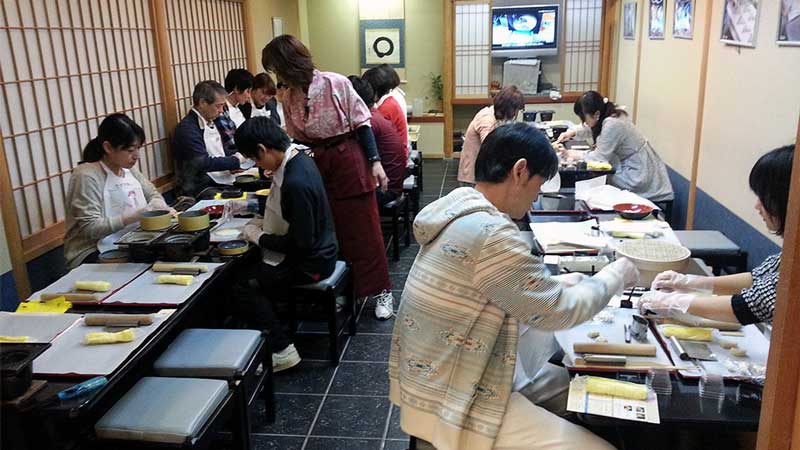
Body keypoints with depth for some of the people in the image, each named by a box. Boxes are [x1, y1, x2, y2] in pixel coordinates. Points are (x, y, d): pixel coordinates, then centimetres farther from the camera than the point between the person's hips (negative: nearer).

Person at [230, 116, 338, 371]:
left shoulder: (295, 183, -31)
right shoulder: (299, 158, -1)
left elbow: (301, 243, -26)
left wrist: (259, 237, -14)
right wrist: (265, 221, 4)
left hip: (309, 263, -10)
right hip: (319, 250, 10)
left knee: (243, 286, -7)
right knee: (248, 266, 19)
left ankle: (282, 350, -1)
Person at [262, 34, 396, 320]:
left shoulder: (336, 84, -13)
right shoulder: (288, 97, 3)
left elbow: (362, 123, -9)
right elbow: (296, 139, 12)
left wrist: (375, 162, -11)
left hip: (348, 158, -5)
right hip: (315, 165, 5)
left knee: (363, 229, 0)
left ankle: (380, 291, 12)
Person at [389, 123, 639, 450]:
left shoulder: (462, 208, 3)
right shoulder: (491, 234, -27)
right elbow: (558, 311, -16)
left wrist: (570, 284, 8)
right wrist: (615, 276, -1)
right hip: (450, 405, -10)